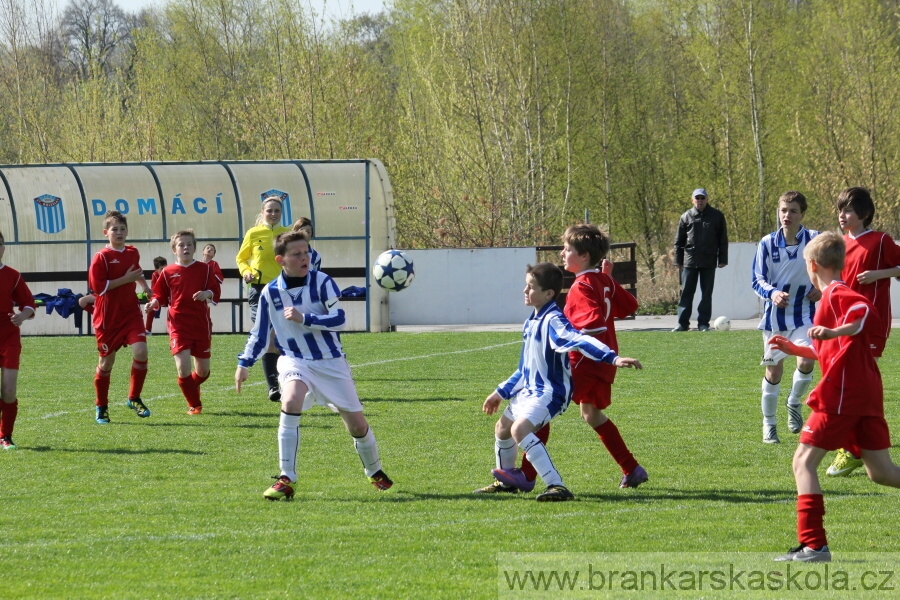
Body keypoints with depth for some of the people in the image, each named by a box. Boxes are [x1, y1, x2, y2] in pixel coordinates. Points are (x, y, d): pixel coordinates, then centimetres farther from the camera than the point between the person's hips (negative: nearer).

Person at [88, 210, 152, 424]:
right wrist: (126, 279, -19)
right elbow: (97, 286, -19)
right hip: (108, 317, -4)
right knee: (107, 361, 5)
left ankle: (134, 398, 0)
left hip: (131, 312, 4)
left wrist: (144, 285, 17)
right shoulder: (101, 257, -11)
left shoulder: (133, 253, 8)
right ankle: (101, 407, 22)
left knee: (141, 351, -16)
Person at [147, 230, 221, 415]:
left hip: (201, 324, 1)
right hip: (178, 325, -1)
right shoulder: (168, 272, 4)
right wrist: (155, 303, -13)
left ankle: (192, 386, 42)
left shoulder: (205, 269, 5)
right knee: (183, 367, -17)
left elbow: (216, 292, 2)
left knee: (203, 371, 7)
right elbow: (160, 296, 9)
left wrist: (207, 293, -20)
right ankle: (194, 405, 1)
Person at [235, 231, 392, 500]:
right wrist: (244, 364, 5)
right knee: (291, 401, -31)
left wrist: (304, 318, -26)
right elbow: (259, 333, 9)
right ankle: (286, 479, -26)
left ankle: (375, 472, 36)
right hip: (295, 360, 0)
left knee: (357, 424, 4)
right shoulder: (270, 293, -3)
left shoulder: (322, 282, -9)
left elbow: (339, 319, -17)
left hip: (331, 361, 0)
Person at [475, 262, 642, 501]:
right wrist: (501, 393, 28)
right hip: (529, 390, 10)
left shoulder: (553, 321, -20)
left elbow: (581, 341, -37)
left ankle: (557, 486, -33)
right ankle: (506, 479, 50)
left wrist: (612, 358, -53)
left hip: (550, 392, -10)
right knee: (502, 428, 25)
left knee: (520, 429, -30)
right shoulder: (532, 322, 10)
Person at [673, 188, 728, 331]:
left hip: (709, 262, 0)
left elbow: (723, 240, 6)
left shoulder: (717, 216, 3)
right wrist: (678, 260, 4)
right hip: (690, 261, 0)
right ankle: (683, 323, 3)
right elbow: (679, 241, 8)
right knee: (686, 293, 0)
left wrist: (722, 259, 1)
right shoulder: (686, 217, 5)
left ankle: (703, 323, 9)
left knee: (707, 293, 4)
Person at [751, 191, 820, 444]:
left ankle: (794, 403, 13)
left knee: (806, 361, -18)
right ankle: (769, 424, 22)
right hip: (775, 313, 1)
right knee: (774, 369, 6)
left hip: (805, 312, -1)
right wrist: (772, 293, -23)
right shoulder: (767, 243, -5)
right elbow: (758, 280, -2)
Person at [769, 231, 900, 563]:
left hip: (842, 392, -10)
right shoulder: (841, 294, 24)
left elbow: (865, 312, -27)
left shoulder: (834, 294, -6)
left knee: (804, 461, -5)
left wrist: (834, 332, -36)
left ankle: (813, 545, -11)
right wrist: (794, 349, 34)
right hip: (868, 390, 10)